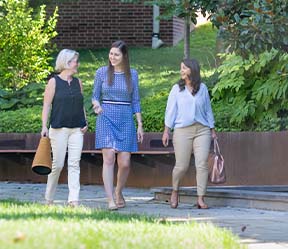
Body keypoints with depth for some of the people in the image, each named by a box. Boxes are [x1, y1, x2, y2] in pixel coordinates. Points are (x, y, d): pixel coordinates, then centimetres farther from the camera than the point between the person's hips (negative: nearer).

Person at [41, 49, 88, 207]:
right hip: (59, 128, -4)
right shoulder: (54, 82, -1)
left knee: (74, 164, -4)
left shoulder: (78, 82, 13)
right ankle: (49, 198, 15)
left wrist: (85, 123, 6)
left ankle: (73, 200, -8)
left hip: (77, 129, 4)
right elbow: (46, 105, -4)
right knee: (58, 164, -2)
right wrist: (44, 126, -12)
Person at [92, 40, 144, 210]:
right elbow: (95, 96, 8)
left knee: (124, 162, -2)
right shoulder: (102, 72, 3)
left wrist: (140, 124, 6)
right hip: (106, 118, -1)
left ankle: (119, 193, 24)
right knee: (109, 158, -13)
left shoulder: (132, 74, 7)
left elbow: (135, 101, 10)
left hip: (126, 120, 1)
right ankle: (110, 200, -14)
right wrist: (96, 104, -15)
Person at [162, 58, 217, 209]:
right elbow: (170, 110, 5)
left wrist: (212, 129, 13)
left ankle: (200, 199, -7)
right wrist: (166, 131, -1)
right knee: (181, 166, -1)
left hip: (202, 130, 1)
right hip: (182, 130, -1)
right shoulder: (177, 89, 6)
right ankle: (175, 191, 25)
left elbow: (208, 110, 15)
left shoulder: (202, 88, 9)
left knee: (202, 164, -9)